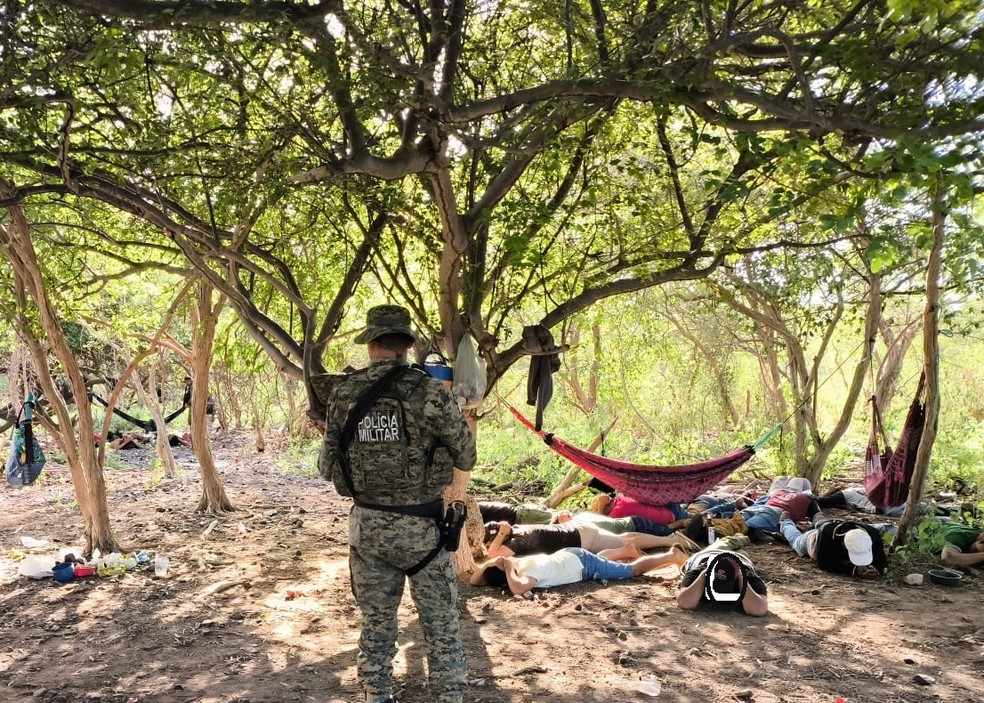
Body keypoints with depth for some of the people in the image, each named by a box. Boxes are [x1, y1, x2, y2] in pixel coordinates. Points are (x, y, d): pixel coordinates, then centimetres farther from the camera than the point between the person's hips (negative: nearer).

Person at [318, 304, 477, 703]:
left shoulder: (343, 395, -2)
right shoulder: (430, 392, -13)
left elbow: (327, 468, 6)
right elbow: (466, 458, -3)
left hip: (367, 525, 3)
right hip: (422, 526, -3)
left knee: (376, 624, 17)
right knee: (440, 626, 10)